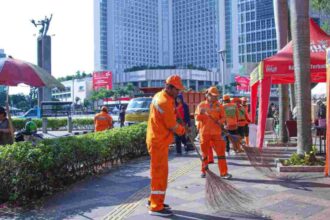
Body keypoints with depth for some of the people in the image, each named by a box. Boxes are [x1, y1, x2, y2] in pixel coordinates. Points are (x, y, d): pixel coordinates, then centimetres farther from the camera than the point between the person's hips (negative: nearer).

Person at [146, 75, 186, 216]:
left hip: (157, 139, 10)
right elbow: (172, 126, -16)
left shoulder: (160, 96, 11)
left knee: (158, 172, 18)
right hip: (159, 142, -10)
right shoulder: (165, 102, -21)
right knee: (160, 173, -5)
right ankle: (156, 207, 2)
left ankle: (154, 200, 29)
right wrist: (183, 130, 2)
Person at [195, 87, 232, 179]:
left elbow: (223, 117, 4)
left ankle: (224, 172, 1)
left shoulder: (219, 106, 5)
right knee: (204, 152, 9)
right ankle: (203, 171, 24)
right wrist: (201, 114, -20)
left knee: (220, 151, -4)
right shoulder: (201, 105, 3)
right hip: (204, 132, 0)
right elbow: (196, 117, 0)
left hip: (216, 133, 1)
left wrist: (220, 121, -18)